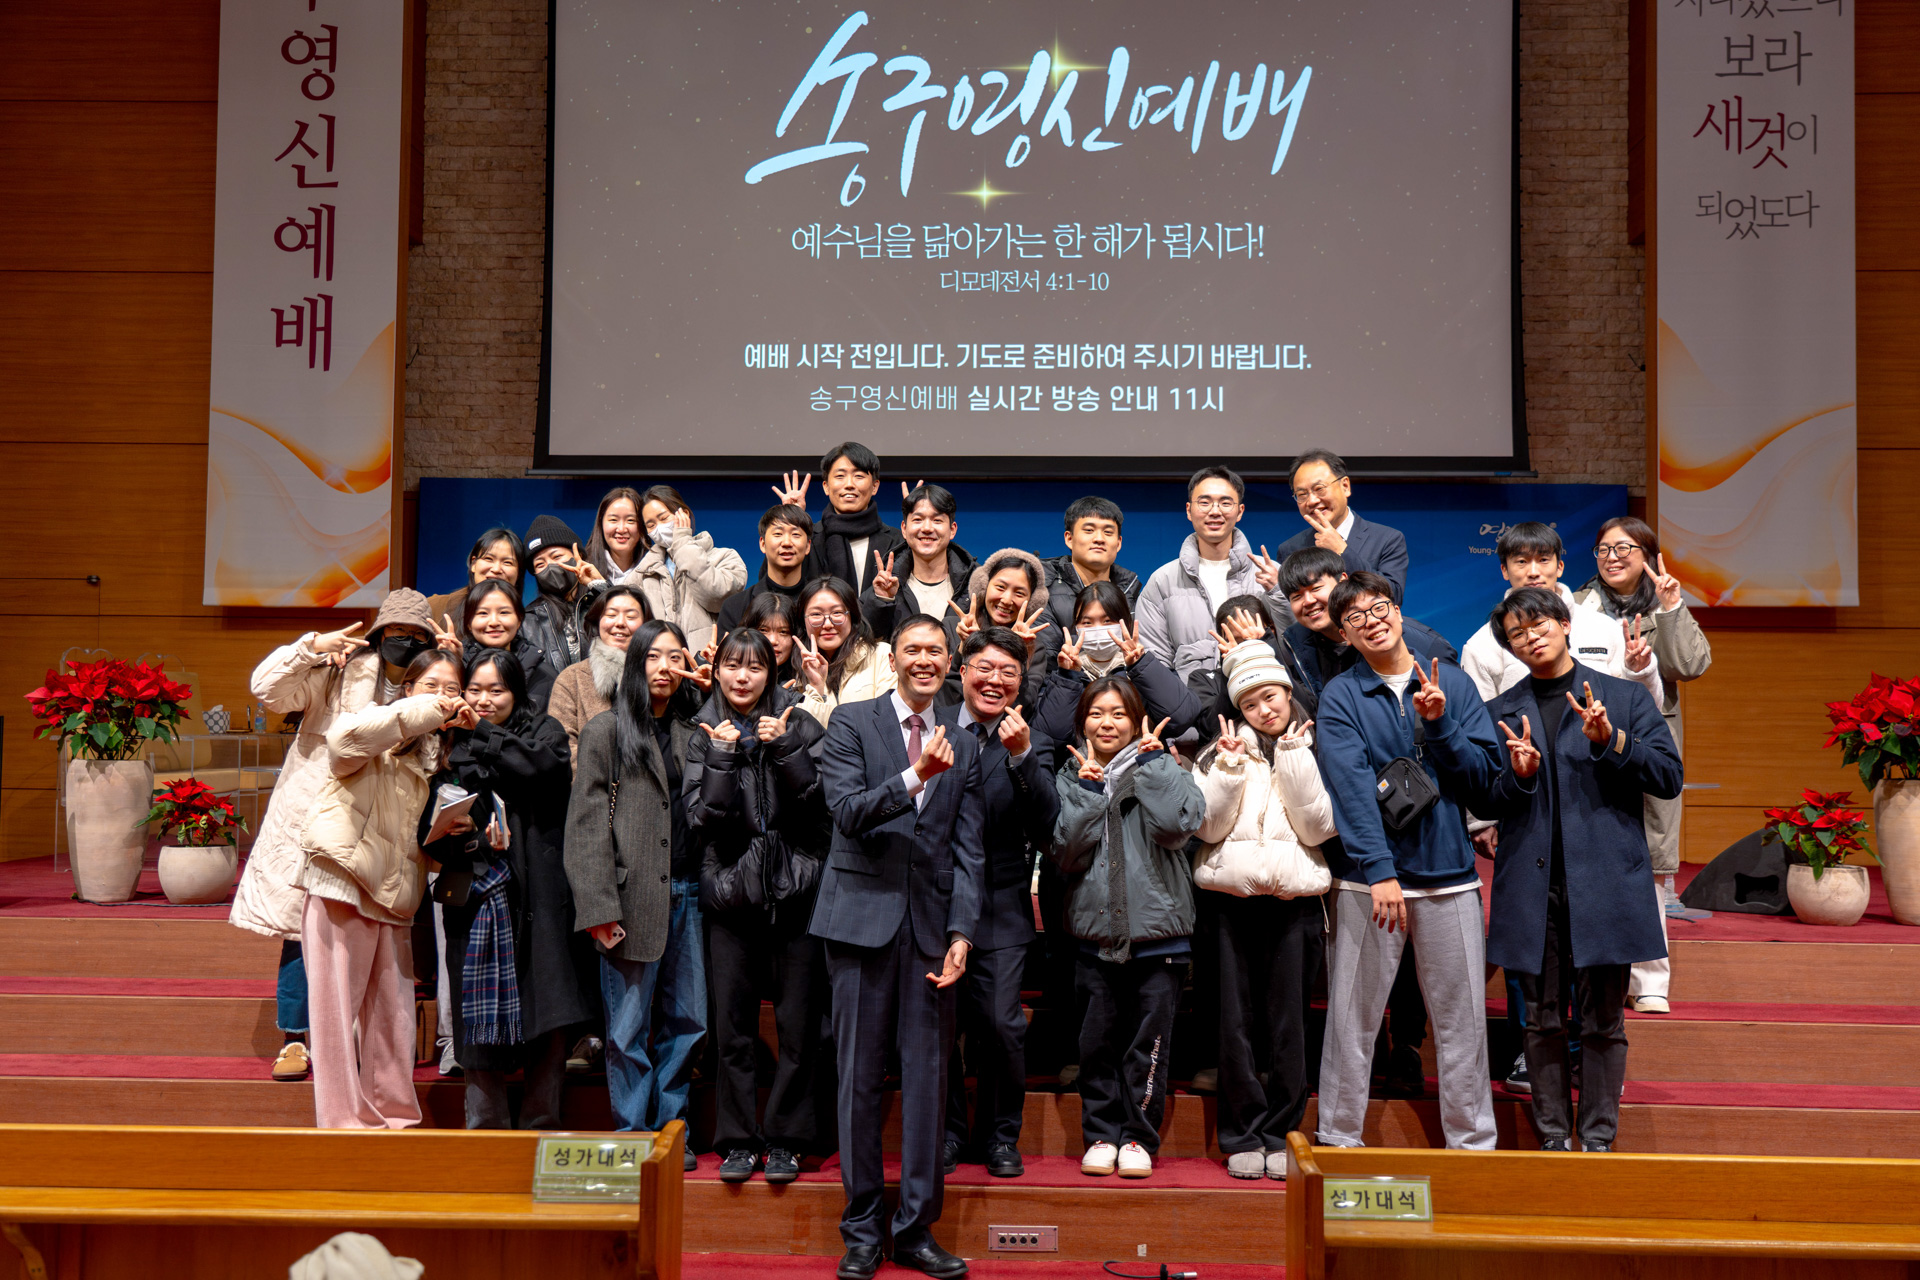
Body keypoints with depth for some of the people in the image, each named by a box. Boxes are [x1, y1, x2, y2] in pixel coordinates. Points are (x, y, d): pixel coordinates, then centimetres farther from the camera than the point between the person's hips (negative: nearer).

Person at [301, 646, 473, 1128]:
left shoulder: (442, 752, 17)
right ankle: (343, 1118, 6)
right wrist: (427, 710, -28)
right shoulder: (379, 734, -3)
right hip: (343, 883, -6)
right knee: (338, 1004, -1)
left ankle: (395, 1115, 18)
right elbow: (344, 736, -27)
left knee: (393, 1008, 9)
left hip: (393, 892, 6)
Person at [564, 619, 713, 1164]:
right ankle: (634, 1134, 13)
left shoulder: (691, 732, 17)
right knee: (629, 1027, 1)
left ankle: (671, 1129, 20)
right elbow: (587, 822, -4)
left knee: (686, 1021, 7)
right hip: (634, 895, -4)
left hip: (685, 893, 4)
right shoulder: (606, 730, 3)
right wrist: (598, 905, -10)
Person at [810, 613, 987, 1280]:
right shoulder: (852, 723, 2)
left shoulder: (963, 745, 12)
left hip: (930, 923, 3)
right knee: (860, 1077, 3)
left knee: (928, 1076, 4)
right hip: (863, 917, -3)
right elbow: (847, 812, -11)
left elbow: (969, 849, 9)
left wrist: (961, 933, -1)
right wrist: (914, 777, -24)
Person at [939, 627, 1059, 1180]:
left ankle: (1001, 1135, 16)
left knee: (1002, 1025, -5)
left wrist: (1021, 757, -19)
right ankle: (947, 1132, 24)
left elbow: (1047, 828, -12)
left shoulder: (1032, 746, 4)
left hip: (1000, 906, -1)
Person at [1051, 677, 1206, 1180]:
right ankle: (1101, 1134, 19)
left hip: (1157, 929, -1)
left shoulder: (1160, 770, 4)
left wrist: (1152, 759, -9)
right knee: (1098, 1040, 6)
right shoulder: (1072, 776, 8)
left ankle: (1139, 1136, 16)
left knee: (1149, 1038, 4)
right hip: (1096, 928, 2)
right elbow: (1065, 852, -3)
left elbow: (1178, 825, -16)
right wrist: (1088, 790, -10)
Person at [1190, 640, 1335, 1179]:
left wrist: (1295, 757, -6)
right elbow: (1209, 826, 1)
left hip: (1295, 899, 0)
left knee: (1288, 1026, 2)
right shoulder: (1224, 749, 10)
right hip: (1231, 897, 0)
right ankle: (1243, 1137, 11)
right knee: (1235, 1024, 0)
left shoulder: (1314, 750, 10)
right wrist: (1230, 766, -8)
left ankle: (1280, 1135, 13)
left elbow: (1318, 828, -3)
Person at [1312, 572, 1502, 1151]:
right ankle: (1338, 1139, 15)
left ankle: (1473, 1142, 20)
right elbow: (1351, 787, -11)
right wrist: (1379, 870, -20)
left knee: (1462, 1020, 7)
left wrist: (1438, 724, -11)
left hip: (1448, 872, 2)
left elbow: (1484, 774, 3)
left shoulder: (1453, 684, 8)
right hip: (1366, 876, -2)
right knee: (1352, 1020, 3)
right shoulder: (1340, 696, 0)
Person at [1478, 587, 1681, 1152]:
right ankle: (1552, 1138, 18)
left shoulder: (1626, 697, 7)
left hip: (1604, 883, -1)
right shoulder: (1500, 712, 12)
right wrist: (1516, 776, -11)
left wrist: (1611, 741, -14)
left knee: (1603, 1021, 3)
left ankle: (1598, 1139, 14)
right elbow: (1482, 803, 9)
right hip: (1531, 888, 2)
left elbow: (1669, 777, 0)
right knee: (1543, 1021, 7)